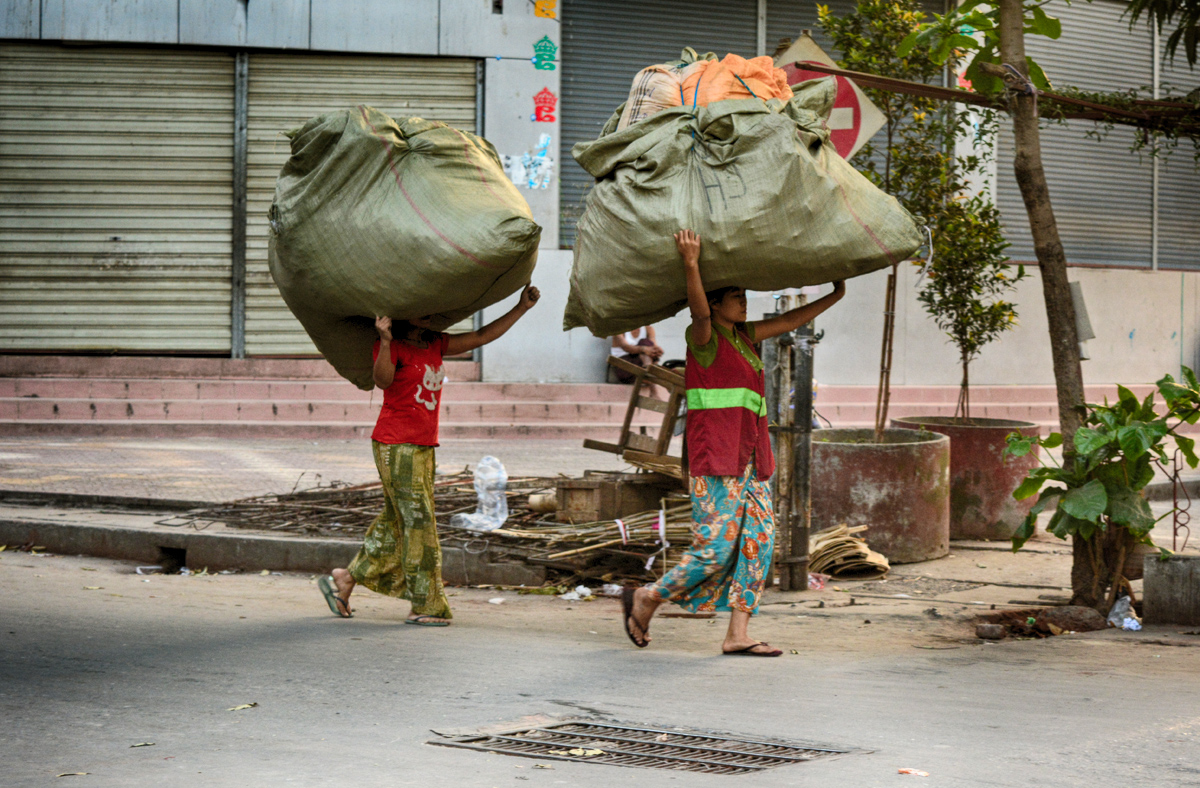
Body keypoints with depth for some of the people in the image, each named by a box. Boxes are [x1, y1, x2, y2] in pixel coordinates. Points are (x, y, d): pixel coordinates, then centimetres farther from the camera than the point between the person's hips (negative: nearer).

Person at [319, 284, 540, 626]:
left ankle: (343, 580, 20)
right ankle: (426, 606, -3)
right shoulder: (391, 347, -9)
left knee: (396, 522, 11)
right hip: (395, 445, -8)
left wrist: (521, 308, 12)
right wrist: (386, 342, -43)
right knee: (416, 521, -7)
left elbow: (481, 337, 16)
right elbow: (383, 380, -27)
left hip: (423, 447, 8)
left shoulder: (435, 345, 13)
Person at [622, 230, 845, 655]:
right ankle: (647, 598, 8)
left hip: (750, 456, 9)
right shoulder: (703, 337, -7)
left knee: (758, 540, 2)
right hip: (715, 455, -9)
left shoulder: (743, 336, 17)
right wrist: (692, 267, -44)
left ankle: (738, 634, 3)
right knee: (716, 545, -10)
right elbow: (699, 313, -28)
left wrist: (834, 297, 30)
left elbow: (789, 321, 26)